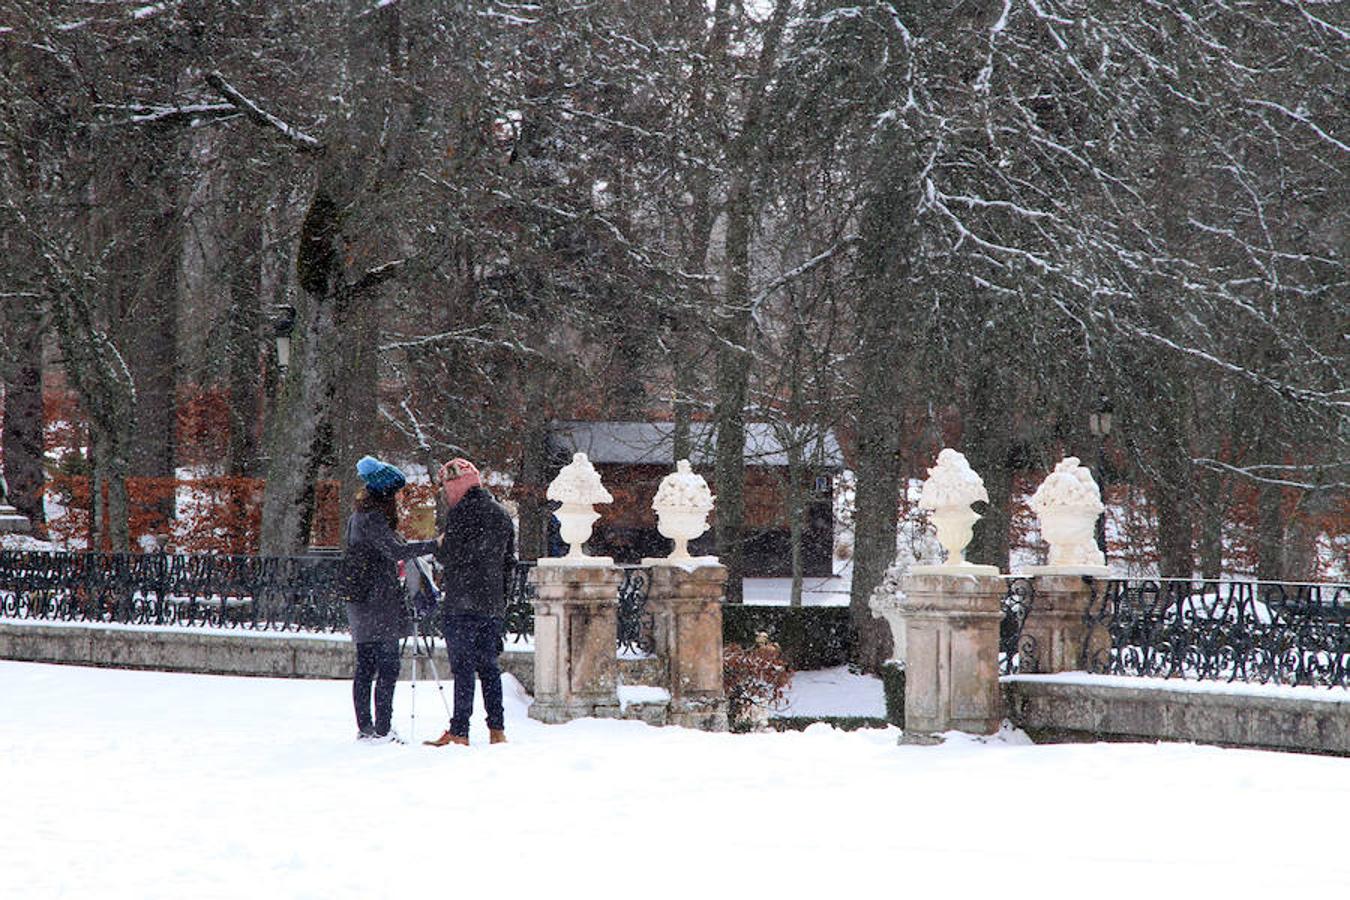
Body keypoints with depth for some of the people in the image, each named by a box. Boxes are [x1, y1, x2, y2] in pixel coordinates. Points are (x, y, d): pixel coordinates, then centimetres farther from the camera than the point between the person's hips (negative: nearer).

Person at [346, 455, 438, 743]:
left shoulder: (357, 517, 16)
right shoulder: (373, 518, -15)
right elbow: (395, 550, -26)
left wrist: (393, 568, 28)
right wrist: (433, 545, -26)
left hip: (359, 604, 10)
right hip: (379, 603, -10)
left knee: (365, 667, 10)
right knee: (387, 667, -8)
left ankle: (365, 727, 12)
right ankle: (382, 728, -10)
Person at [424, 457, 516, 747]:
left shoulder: (461, 512, -9)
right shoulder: (502, 514, 14)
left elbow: (450, 557, -14)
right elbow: (510, 562, 17)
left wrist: (439, 547, 7)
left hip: (462, 603, -7)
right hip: (494, 604, 7)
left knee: (463, 666, -6)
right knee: (488, 665, 12)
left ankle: (459, 733, -7)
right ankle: (497, 731, 9)